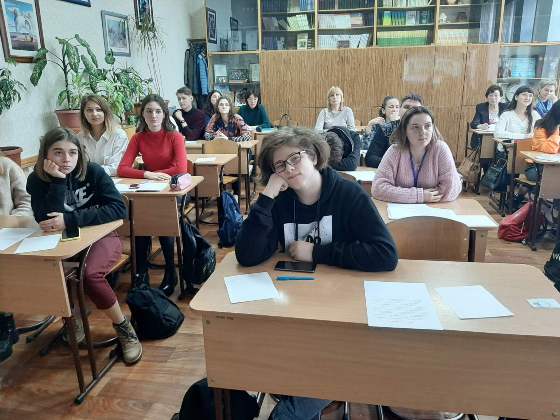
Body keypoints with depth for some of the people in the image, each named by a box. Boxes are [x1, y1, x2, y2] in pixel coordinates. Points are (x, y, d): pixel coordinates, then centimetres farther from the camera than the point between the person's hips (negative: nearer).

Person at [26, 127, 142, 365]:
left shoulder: (93, 172, -12)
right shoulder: (37, 180, -7)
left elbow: (119, 209, -23)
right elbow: (46, 220, -20)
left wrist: (69, 220, -28)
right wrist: (58, 181, -27)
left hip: (101, 237, -3)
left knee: (90, 275, -32)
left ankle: (124, 329, -8)